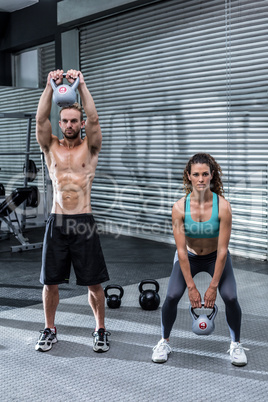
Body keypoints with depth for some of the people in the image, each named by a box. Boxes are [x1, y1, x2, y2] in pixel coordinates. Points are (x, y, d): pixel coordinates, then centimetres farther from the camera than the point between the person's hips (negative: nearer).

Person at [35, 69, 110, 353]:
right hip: (56, 222, 2)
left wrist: (81, 85, -12)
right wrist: (50, 85, -11)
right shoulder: (51, 147, 9)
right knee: (50, 282, 8)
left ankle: (100, 330, 22)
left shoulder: (90, 148, 5)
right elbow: (40, 119, -5)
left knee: (94, 284, 3)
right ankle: (49, 330, 26)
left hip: (83, 223, -1)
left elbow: (93, 119, -10)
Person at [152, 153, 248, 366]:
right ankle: (164, 342, 9)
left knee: (230, 297, -18)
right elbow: (181, 251, -21)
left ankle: (236, 345, 10)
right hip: (189, 258, 0)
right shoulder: (179, 207, -25)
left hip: (216, 258, 0)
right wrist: (191, 287, -20)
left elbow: (222, 251, -23)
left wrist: (213, 286, -21)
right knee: (172, 296, -17)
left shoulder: (223, 206, -27)